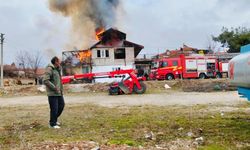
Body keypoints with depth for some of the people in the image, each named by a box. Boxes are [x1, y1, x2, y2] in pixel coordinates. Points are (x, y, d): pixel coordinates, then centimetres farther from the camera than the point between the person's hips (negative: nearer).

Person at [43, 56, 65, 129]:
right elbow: (45, 80, -21)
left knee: (61, 105, 14)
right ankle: (52, 124, 9)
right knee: (54, 108, -4)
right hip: (52, 93, -9)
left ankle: (54, 120, 30)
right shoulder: (49, 69, -12)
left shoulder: (57, 69, 15)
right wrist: (54, 88, -19)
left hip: (59, 92, 9)